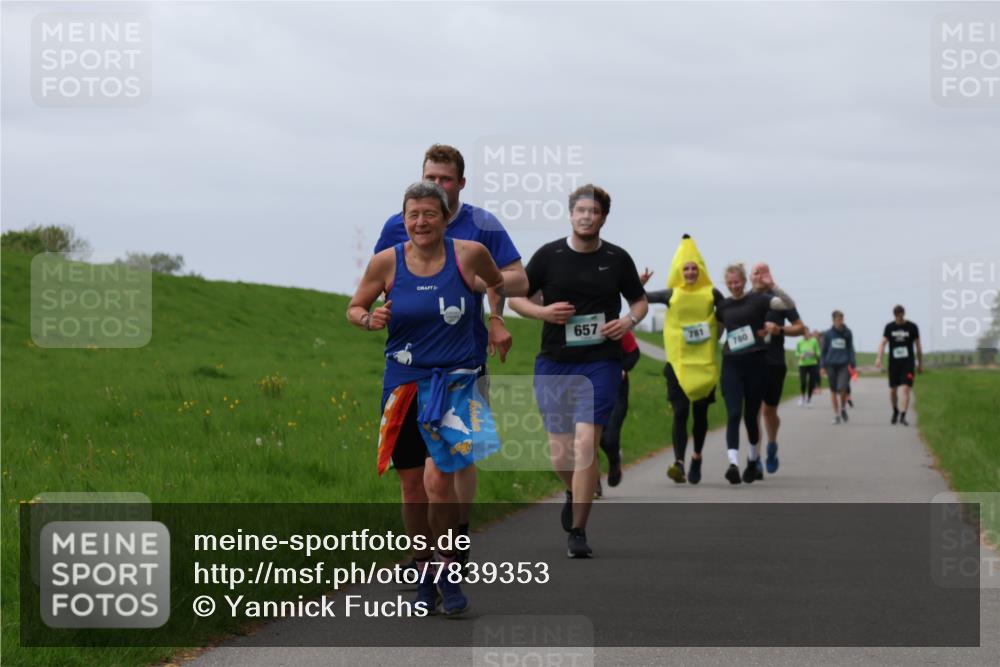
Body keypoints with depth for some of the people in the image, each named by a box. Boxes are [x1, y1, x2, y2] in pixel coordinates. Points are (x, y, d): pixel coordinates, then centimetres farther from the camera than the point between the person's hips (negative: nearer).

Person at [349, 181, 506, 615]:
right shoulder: (386, 262, -2)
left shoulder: (470, 254, -4)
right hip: (403, 383, 2)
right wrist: (370, 320, -10)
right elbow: (354, 309, 9)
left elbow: (497, 283, 18)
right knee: (412, 485, 6)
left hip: (455, 383, -2)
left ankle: (448, 571, 2)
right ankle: (424, 576, 22)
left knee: (438, 478, -16)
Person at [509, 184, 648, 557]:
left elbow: (639, 300, 17)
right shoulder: (548, 255, 1)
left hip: (600, 363, -1)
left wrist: (629, 321, -5)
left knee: (586, 442, -15)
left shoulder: (617, 259, 3)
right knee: (559, 453, 4)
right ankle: (575, 492, 40)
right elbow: (515, 297, 8)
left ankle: (577, 532, -6)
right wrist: (542, 311, -11)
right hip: (554, 364, 1)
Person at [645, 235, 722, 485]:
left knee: (700, 412, 9)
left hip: (705, 362, 1)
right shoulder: (672, 295, 1)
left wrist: (717, 336, 9)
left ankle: (697, 458, 31)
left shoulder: (712, 294, 2)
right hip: (678, 362, -1)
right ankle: (679, 463, -18)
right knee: (680, 412, -11)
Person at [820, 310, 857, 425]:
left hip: (844, 365, -1)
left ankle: (843, 408, 14)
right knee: (833, 390, 5)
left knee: (842, 388, -14)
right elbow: (823, 350, 8)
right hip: (831, 365, 1)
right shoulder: (828, 334, 3)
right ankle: (836, 414, 15)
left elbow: (851, 349, 10)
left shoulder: (847, 333, 4)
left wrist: (853, 364, 4)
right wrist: (823, 366, 4)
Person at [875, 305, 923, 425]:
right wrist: (879, 358, -17)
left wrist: (920, 364, 9)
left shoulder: (912, 327, 1)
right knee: (892, 390, 6)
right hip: (894, 362, 2)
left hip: (908, 362, -2)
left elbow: (918, 346, 7)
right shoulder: (889, 327, 4)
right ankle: (895, 411, 32)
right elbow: (883, 343, -2)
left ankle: (903, 416, -15)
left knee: (906, 389, -13)